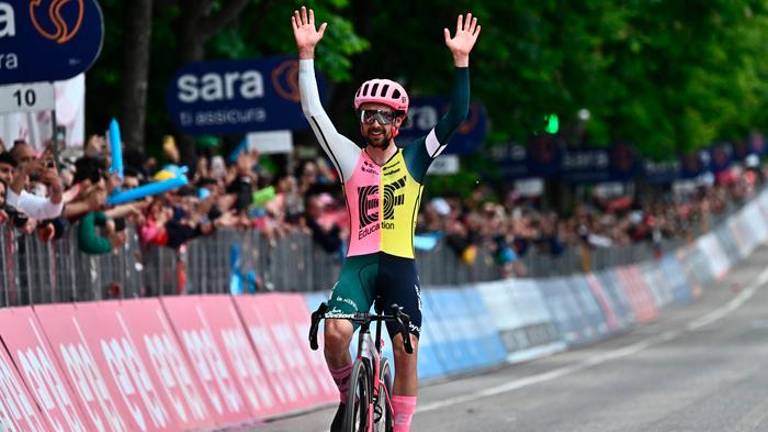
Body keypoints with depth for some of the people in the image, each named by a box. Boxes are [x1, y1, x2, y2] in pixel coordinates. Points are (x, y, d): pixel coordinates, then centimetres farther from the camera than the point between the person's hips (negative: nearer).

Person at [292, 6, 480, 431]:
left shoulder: (414, 159, 6)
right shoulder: (351, 159, 7)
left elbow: (456, 115, -3)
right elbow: (313, 111, 0)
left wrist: (461, 60, -12)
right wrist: (306, 53, -7)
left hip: (400, 265, 0)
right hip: (358, 263, 0)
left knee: (406, 350, -3)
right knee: (335, 333, -22)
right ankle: (349, 396, 5)